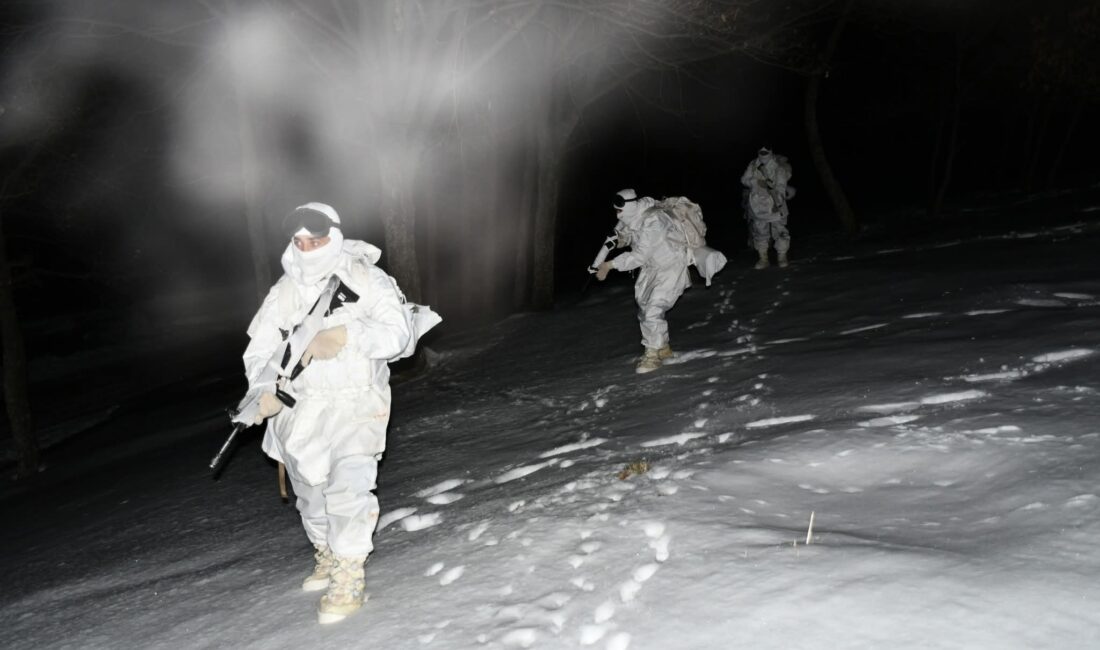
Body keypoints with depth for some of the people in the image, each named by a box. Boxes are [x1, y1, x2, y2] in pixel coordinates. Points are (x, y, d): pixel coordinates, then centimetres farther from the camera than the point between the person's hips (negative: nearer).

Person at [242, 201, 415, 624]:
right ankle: (327, 556, 41)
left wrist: (346, 335, -29)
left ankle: (348, 579, -1)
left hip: (356, 403, -5)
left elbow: (400, 333, -15)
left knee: (348, 487, -18)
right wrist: (266, 388, -20)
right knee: (310, 494, 17)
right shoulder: (285, 291, 2)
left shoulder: (366, 280, -8)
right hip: (301, 408, 5)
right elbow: (260, 349, 1)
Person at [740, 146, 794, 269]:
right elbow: (744, 179, -2)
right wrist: (758, 182, -19)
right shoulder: (753, 165, 3)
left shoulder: (778, 167, -10)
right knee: (760, 232, 8)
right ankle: (763, 259, 20)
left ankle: (782, 257, 13)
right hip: (758, 205, 3)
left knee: (780, 231, -2)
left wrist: (778, 202, -30)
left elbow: (781, 186, -17)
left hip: (775, 205, -3)